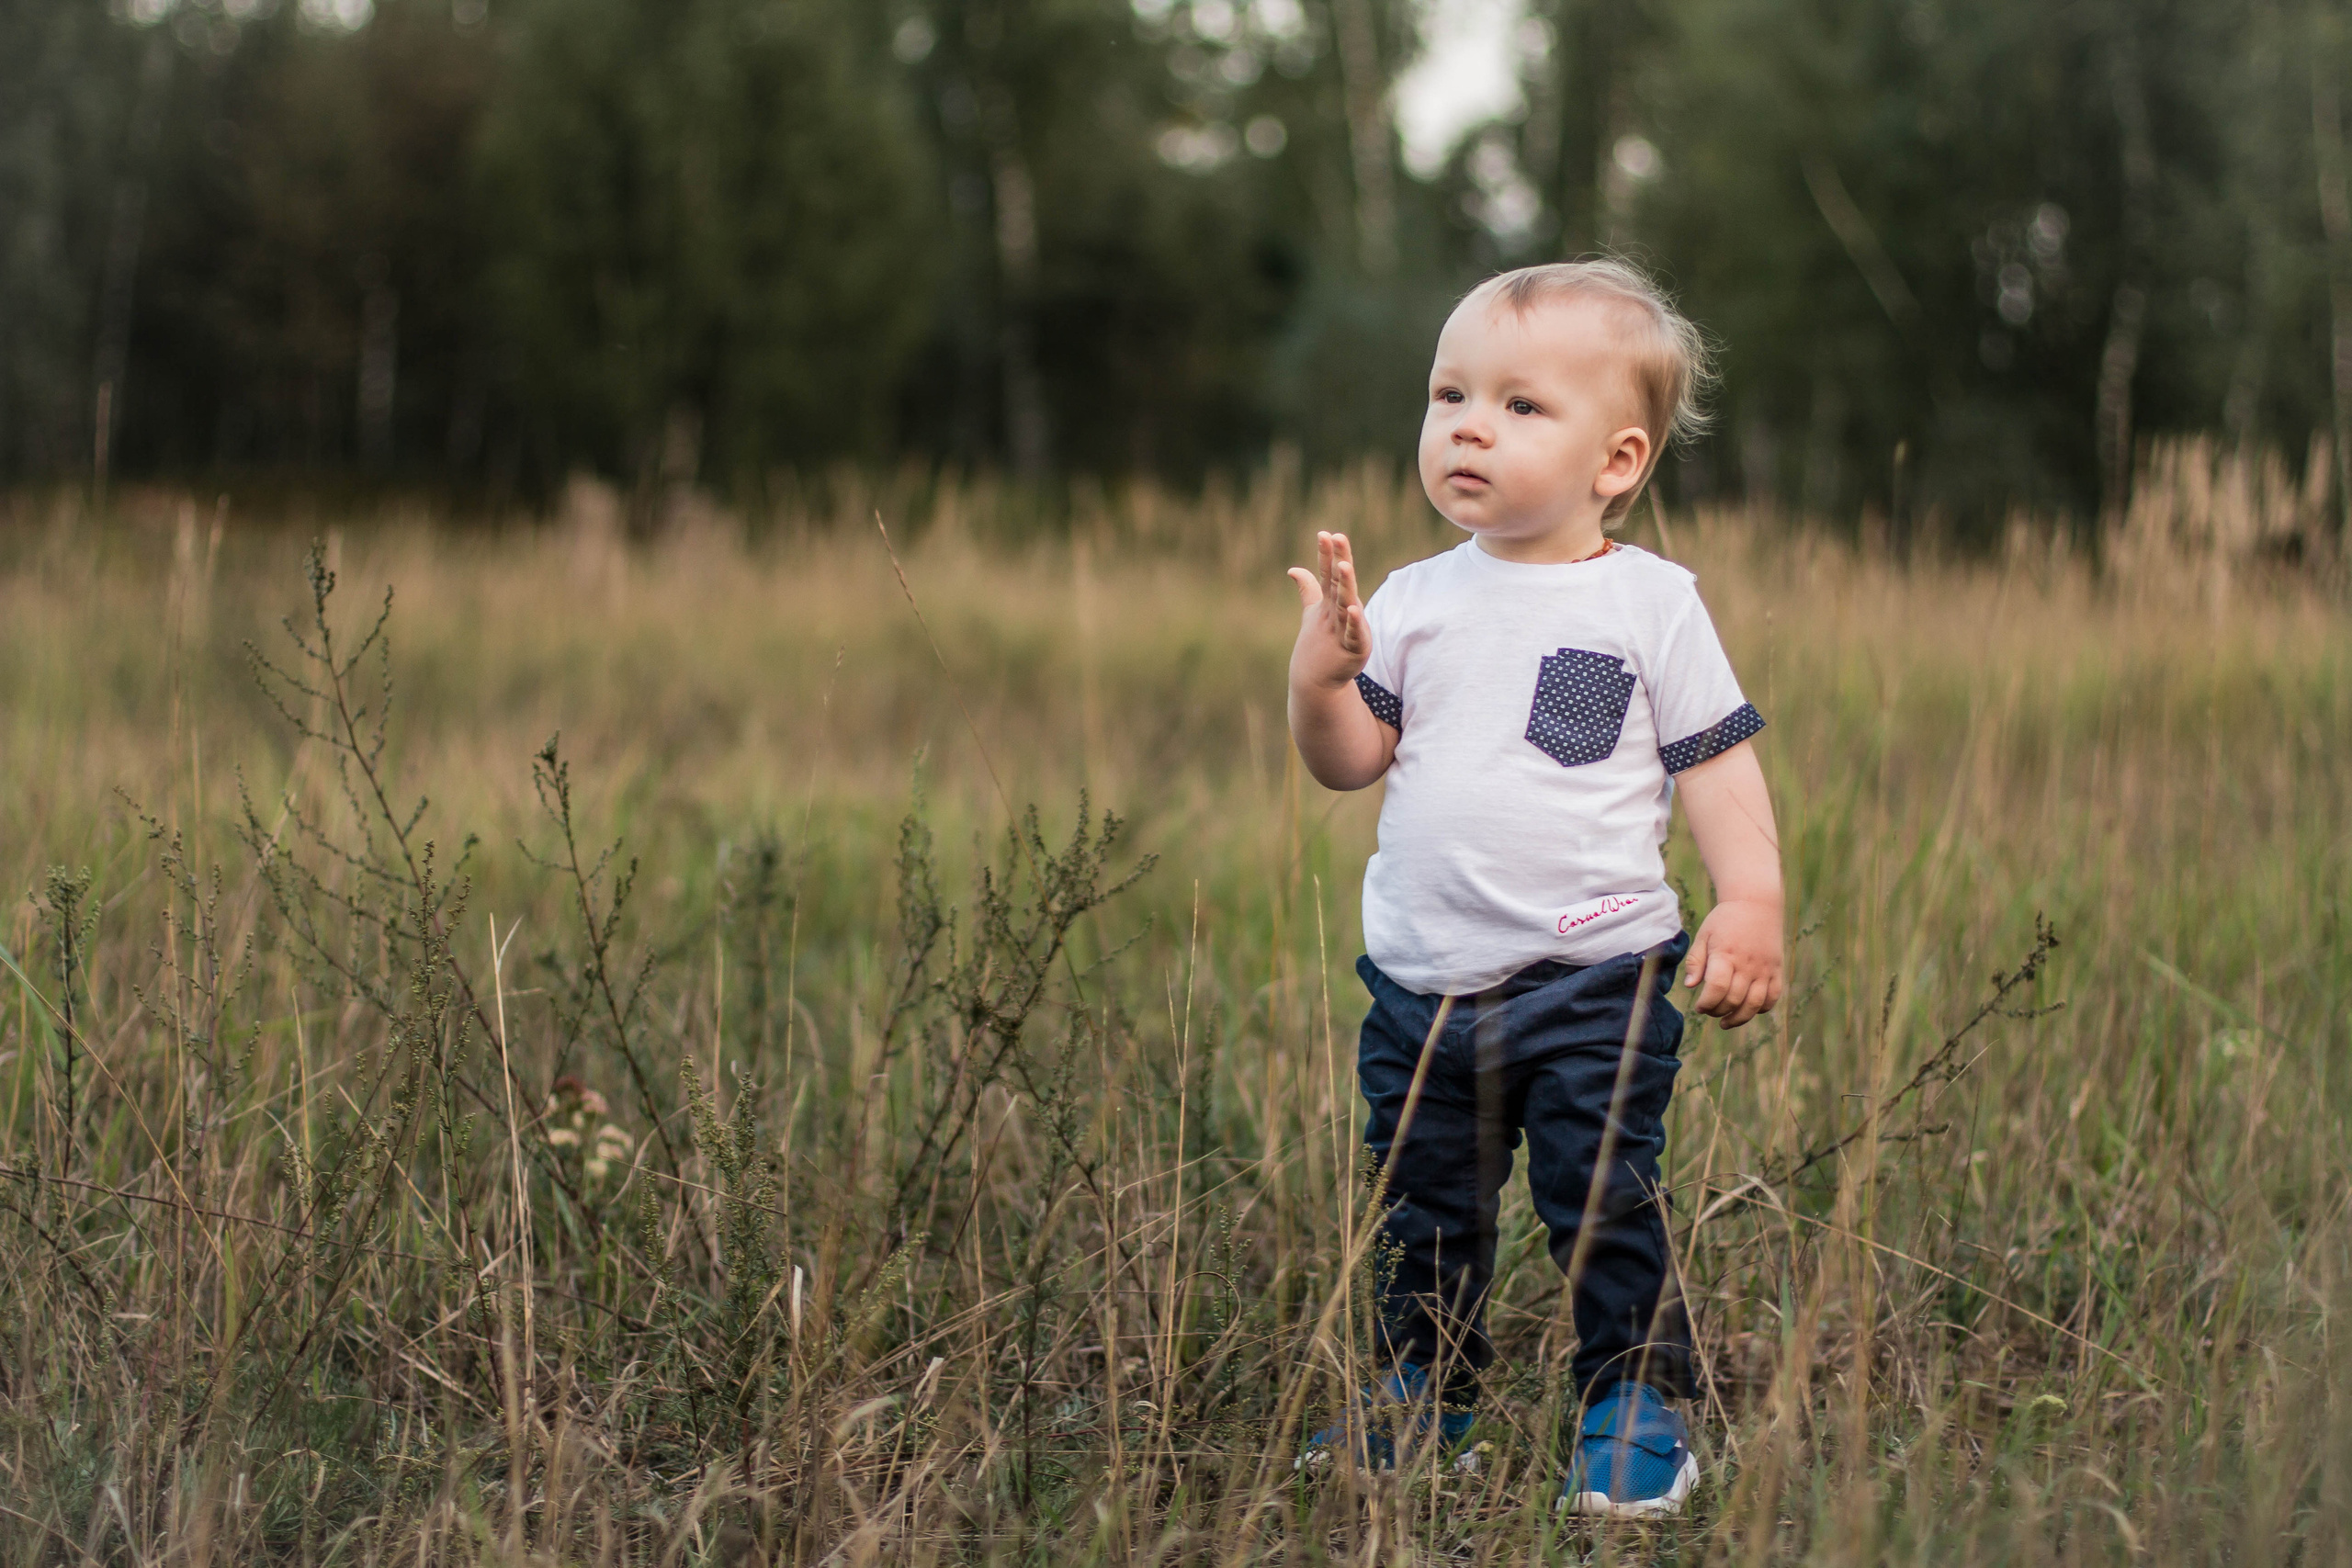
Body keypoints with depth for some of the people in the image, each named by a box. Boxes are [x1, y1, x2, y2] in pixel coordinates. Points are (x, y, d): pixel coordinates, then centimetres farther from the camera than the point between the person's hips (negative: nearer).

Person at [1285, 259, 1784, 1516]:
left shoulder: (1650, 603, -3)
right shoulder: (1415, 602, 6)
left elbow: (1717, 762, -3)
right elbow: (1348, 761, 5)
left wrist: (1750, 903, -13)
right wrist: (1320, 677, -13)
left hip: (1592, 980, -4)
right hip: (1421, 980, 4)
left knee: (1602, 1203, -3)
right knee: (1421, 1212, 15)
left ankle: (1634, 1402, 12)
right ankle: (1425, 1391, 32)